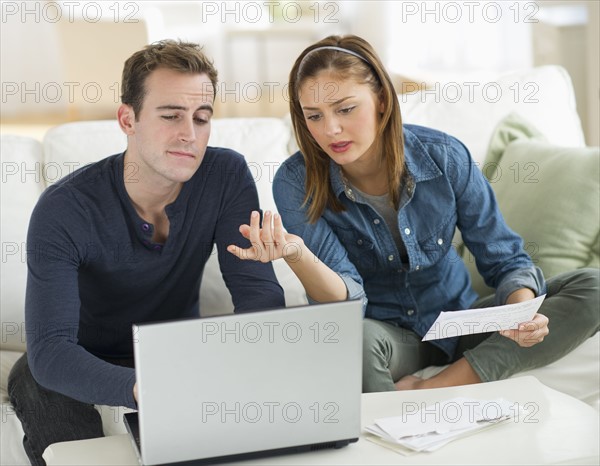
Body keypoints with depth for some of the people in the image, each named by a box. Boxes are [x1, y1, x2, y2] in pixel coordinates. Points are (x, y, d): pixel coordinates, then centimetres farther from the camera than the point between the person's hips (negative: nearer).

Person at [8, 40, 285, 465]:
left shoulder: (227, 177, -15)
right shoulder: (64, 210, -25)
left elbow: (260, 291, -19)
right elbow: (49, 348, -35)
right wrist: (140, 388, -55)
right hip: (86, 365, -2)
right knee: (51, 397, -36)